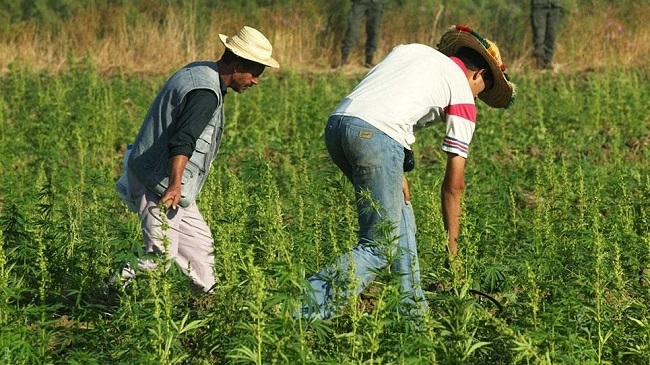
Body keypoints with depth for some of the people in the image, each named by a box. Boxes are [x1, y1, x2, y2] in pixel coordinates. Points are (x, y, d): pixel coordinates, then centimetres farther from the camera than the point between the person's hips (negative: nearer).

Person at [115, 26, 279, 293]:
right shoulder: (206, 92, -22)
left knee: (198, 241, 15)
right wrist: (174, 186, -42)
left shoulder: (199, 71, 10)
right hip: (160, 184, -11)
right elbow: (182, 142, -34)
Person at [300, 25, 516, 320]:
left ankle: (413, 307, 21)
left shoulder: (411, 49, 30)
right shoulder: (463, 92, 14)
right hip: (375, 134, -7)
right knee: (381, 247, -1)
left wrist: (396, 170, 17)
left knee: (399, 215, 21)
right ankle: (308, 304, -15)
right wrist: (452, 242, 22)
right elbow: (454, 183, 13)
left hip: (336, 122, 8)